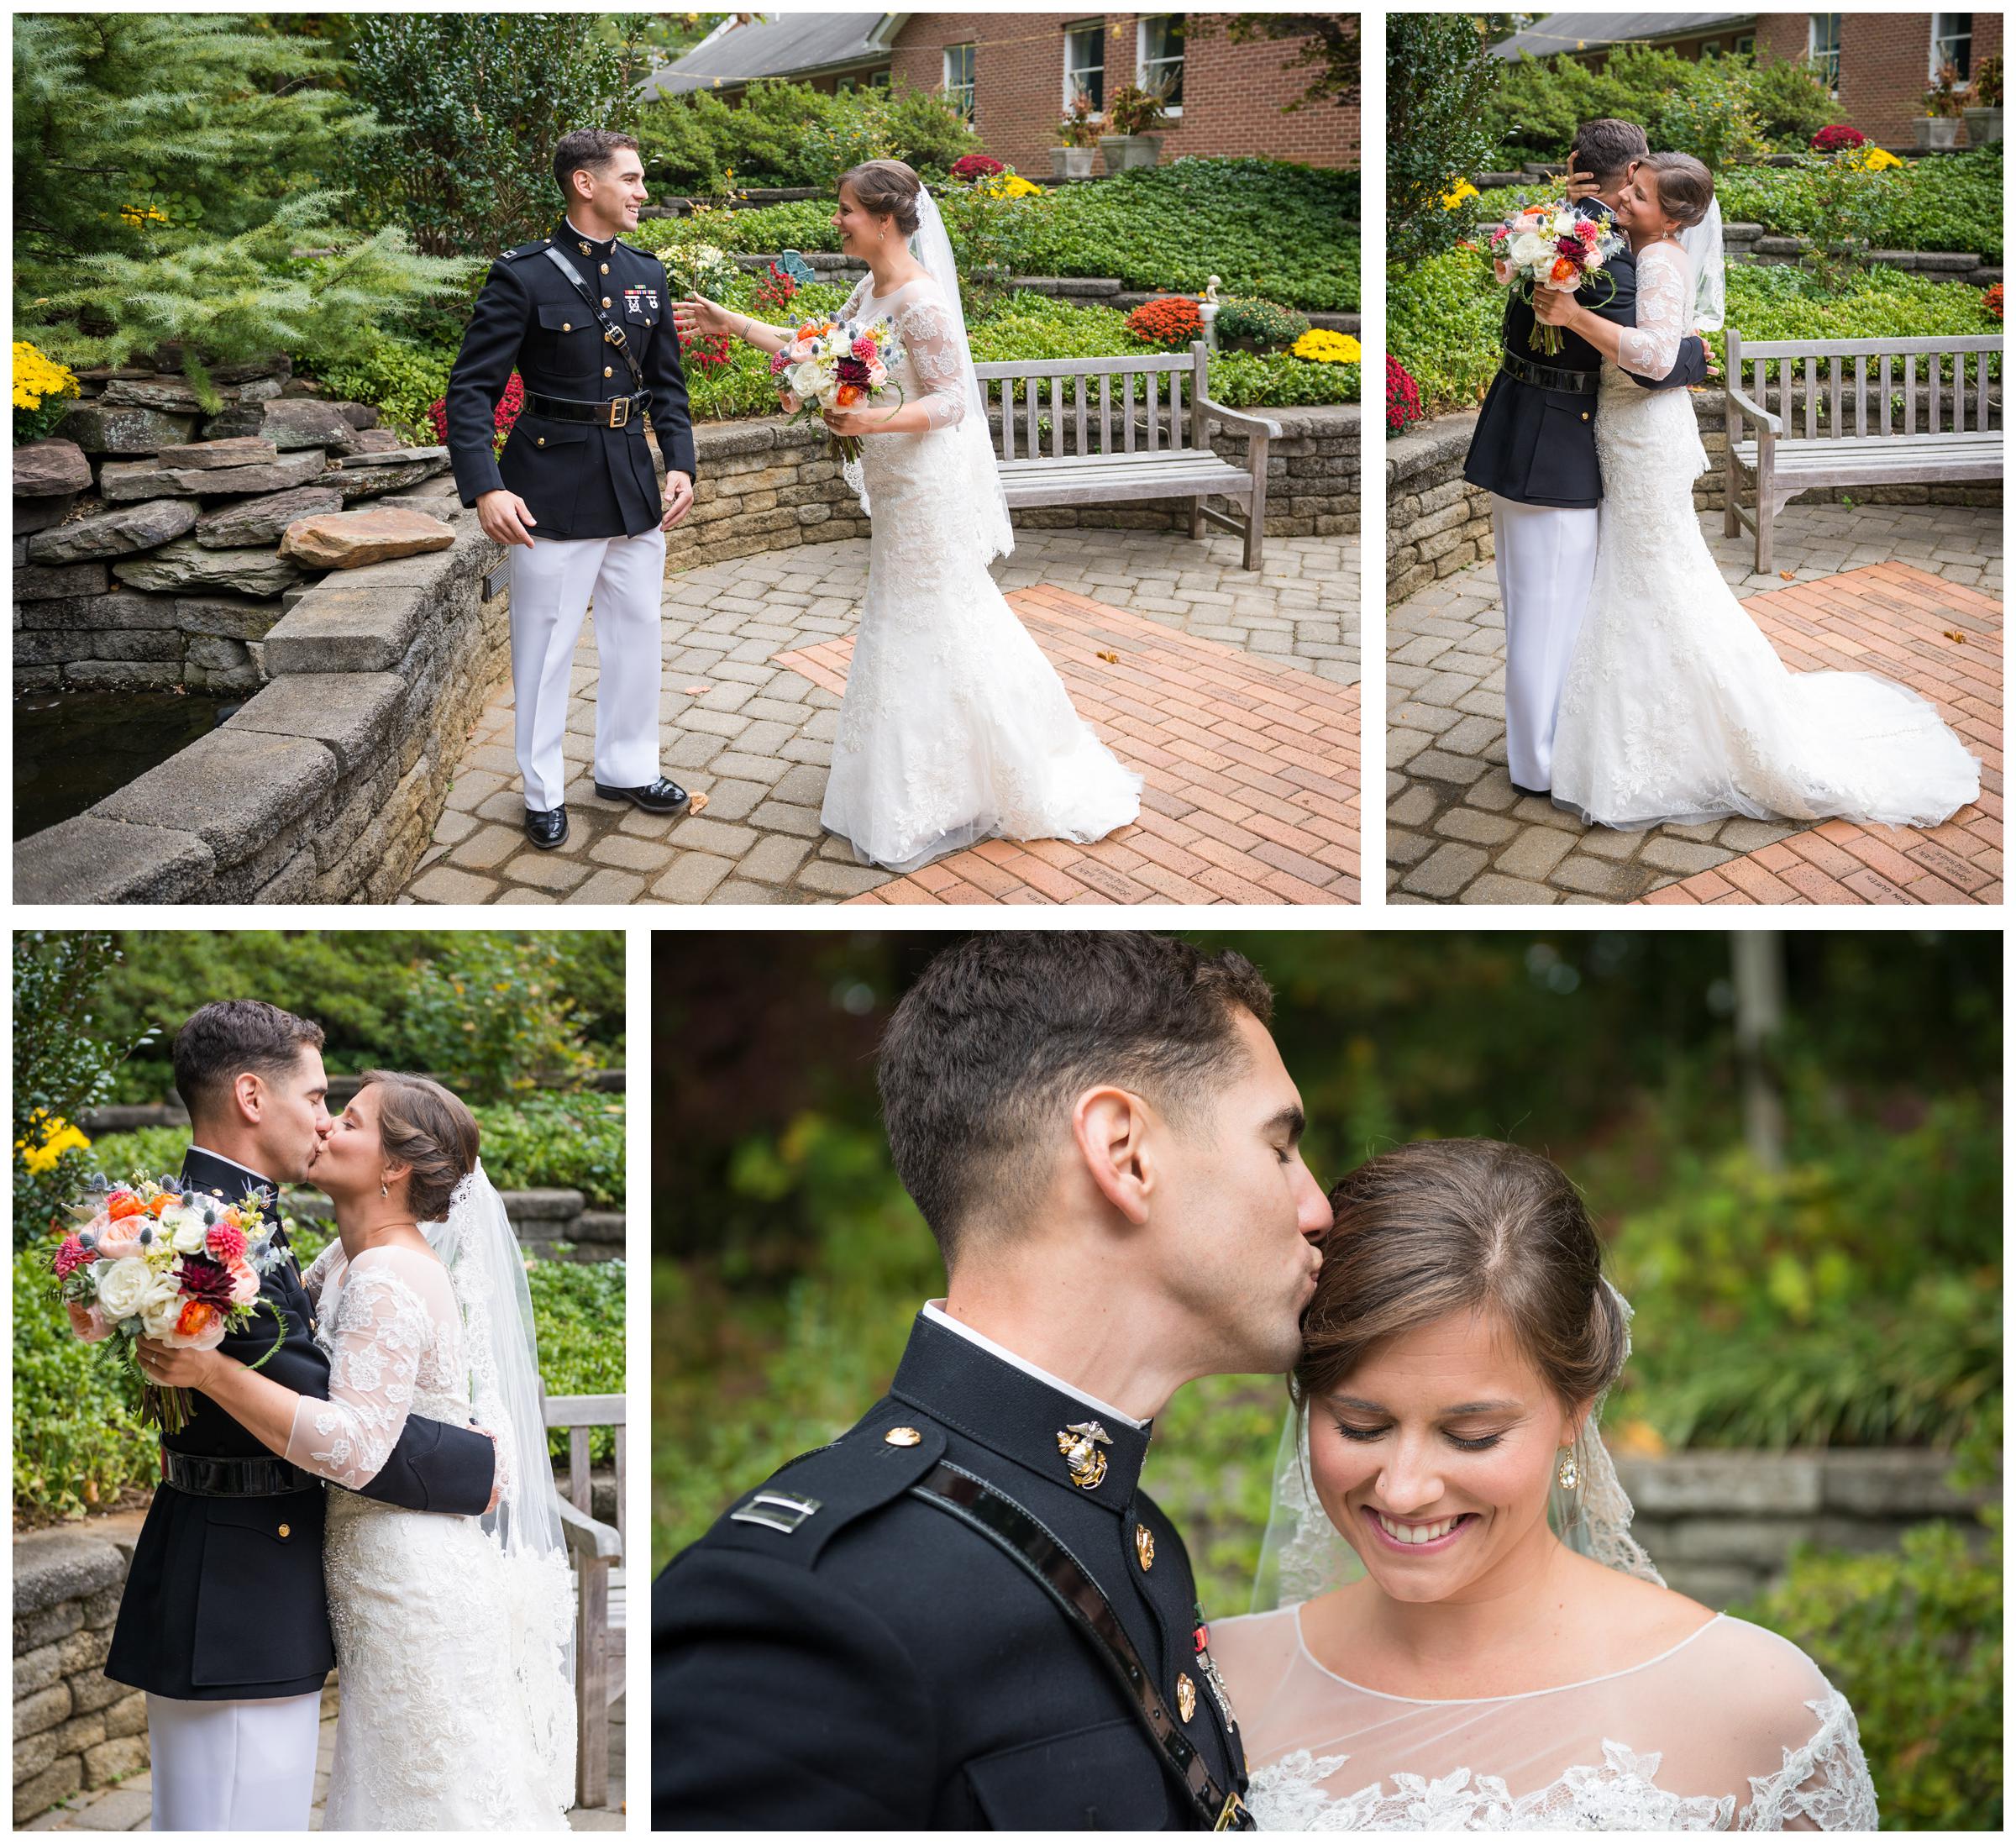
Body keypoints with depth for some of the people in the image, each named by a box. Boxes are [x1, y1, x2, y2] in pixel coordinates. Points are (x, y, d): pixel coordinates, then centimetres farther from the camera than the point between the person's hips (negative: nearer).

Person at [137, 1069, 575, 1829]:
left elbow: (353, 1446, -28)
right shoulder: (349, 1260, 9)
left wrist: (211, 1370, -30)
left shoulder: (388, 1281, -21)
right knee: (396, 1782, 17)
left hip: (418, 1582, -10)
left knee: (423, 1790, 0)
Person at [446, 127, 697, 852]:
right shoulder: (523, 276, -12)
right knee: (546, 644, 5)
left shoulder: (647, 275, 6)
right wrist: (485, 488, -24)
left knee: (637, 635, 16)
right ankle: (543, 792, 19)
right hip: (554, 489, -6)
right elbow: (472, 389, -13)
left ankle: (626, 767, 34)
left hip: (635, 487, 6)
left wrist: (679, 462, -1)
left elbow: (666, 383, 13)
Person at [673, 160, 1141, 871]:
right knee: (950, 621, 18)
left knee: (924, 633, 0)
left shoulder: (920, 301, -22)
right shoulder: (872, 289, 7)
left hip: (927, 490, -9)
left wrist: (873, 421, -34)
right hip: (901, 485, 9)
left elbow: (951, 401, -22)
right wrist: (731, 324, 17)